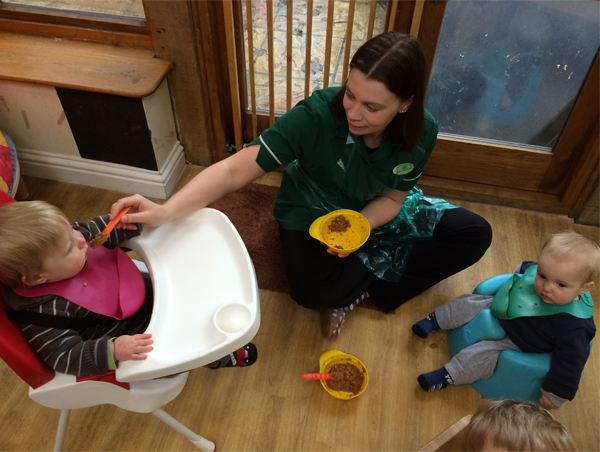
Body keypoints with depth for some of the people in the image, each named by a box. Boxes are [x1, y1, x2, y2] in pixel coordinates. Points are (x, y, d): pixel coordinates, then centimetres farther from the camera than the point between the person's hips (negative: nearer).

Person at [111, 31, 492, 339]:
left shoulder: (422, 133, -22)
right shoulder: (317, 115, -33)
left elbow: (393, 197, -9)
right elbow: (236, 169, -36)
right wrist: (165, 211, -48)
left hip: (374, 214, 4)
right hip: (311, 212, -4)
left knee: (475, 234, -7)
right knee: (312, 290, -34)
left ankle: (357, 290, -8)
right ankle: (384, 274, -2)